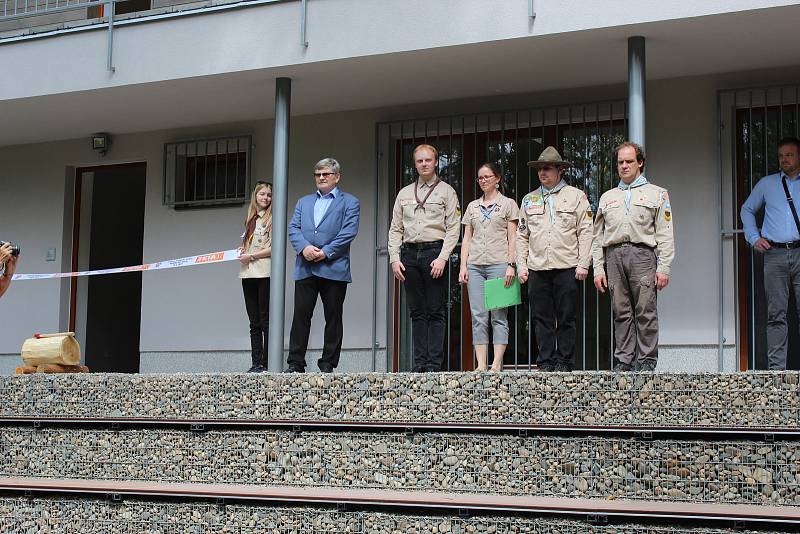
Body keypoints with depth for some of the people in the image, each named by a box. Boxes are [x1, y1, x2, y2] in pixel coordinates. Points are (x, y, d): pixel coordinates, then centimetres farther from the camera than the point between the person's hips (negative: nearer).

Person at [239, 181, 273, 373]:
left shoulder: (272, 219, -2)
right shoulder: (250, 219, 18)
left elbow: (274, 248, -10)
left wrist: (251, 256, -11)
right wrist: (242, 250, 6)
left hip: (265, 273, -7)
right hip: (248, 274, 7)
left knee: (266, 321, -6)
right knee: (254, 322, 6)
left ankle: (267, 364, -5)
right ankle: (256, 363, 7)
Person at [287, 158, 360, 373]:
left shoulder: (349, 202, 8)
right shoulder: (303, 202, 22)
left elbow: (348, 232, -5)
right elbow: (293, 228, 10)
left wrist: (325, 252, -14)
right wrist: (304, 248, -10)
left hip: (334, 269, -3)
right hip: (305, 268, 3)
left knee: (333, 317, 1)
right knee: (301, 315, -2)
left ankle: (328, 364, 6)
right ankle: (295, 364, 1)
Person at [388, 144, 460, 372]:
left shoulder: (446, 191, 6)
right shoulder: (404, 193, 18)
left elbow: (453, 228, -2)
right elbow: (395, 229, 15)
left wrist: (442, 258, -13)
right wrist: (394, 258, 2)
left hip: (434, 252, -4)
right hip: (409, 253, 4)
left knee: (435, 312, -4)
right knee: (417, 312, 5)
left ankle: (434, 364, -4)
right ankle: (420, 363, 6)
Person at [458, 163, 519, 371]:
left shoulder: (508, 204, 7)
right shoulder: (472, 206, 17)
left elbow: (512, 238, 2)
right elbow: (467, 239, 15)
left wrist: (511, 264, -9)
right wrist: (463, 266, 5)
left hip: (499, 264, -4)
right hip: (475, 265, 4)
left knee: (499, 315, -4)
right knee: (478, 316, -1)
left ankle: (497, 364, -4)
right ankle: (481, 365, -1)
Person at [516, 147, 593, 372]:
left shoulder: (576, 196, 6)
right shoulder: (529, 199, 16)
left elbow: (585, 232, 2)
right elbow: (522, 235, 16)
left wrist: (583, 264, -6)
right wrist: (521, 266, 7)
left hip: (566, 268, -3)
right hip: (537, 268, 3)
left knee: (566, 318, 0)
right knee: (542, 318, 3)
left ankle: (564, 362, 6)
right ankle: (545, 362, 8)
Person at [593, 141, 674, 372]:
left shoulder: (656, 194, 12)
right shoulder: (607, 197, 22)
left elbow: (665, 235, 4)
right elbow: (598, 237, 19)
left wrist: (663, 268, -6)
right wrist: (598, 268, 9)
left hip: (642, 253, -3)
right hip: (614, 255, 3)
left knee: (646, 311, -6)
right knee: (621, 312, 2)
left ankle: (647, 360, -2)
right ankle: (624, 360, 5)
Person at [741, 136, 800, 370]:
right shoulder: (767, 184, 16)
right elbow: (747, 210, 25)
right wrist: (754, 237, 12)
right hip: (775, 254, 1)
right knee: (776, 314, -2)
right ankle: (776, 367, -2)